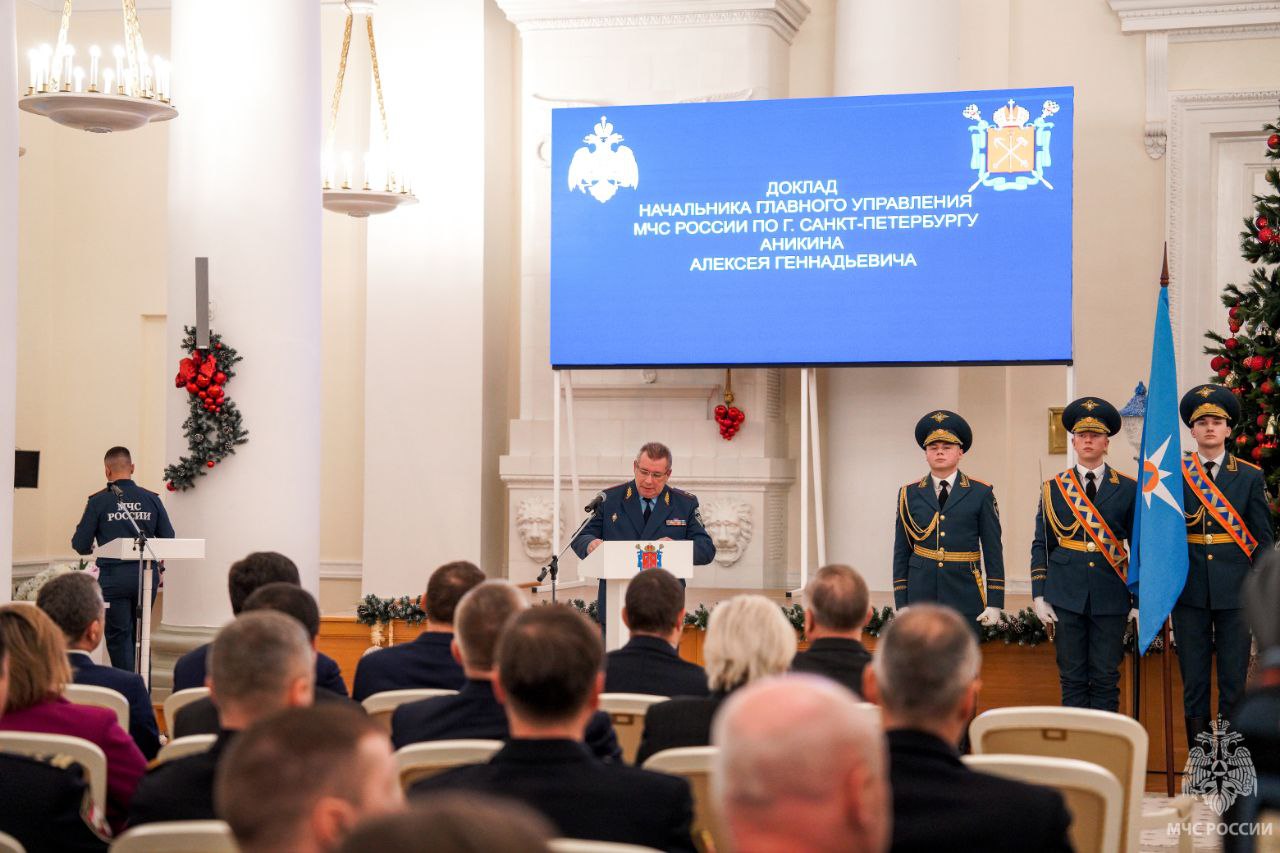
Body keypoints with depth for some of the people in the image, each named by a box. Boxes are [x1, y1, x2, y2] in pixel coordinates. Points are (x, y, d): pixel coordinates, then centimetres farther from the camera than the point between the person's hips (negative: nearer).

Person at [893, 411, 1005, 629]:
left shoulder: (981, 493, 3)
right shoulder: (909, 494, 8)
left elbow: (993, 551, 2)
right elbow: (901, 552, 8)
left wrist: (994, 603, -3)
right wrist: (901, 604, 3)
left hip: (965, 600, -1)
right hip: (921, 596, 1)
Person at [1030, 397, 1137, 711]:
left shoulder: (1128, 489, 5)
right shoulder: (1053, 489, 7)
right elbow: (1041, 546, 8)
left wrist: (1140, 600, 2)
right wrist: (1039, 596, 0)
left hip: (1111, 598, -1)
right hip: (1066, 596, 1)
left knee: (1106, 678, 2)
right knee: (1072, 677, 4)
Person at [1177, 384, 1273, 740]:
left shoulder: (1250, 477, 6)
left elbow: (1263, 539, 6)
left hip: (1234, 590, 0)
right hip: (1189, 590, 0)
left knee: (1234, 680, 2)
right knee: (1193, 681, 5)